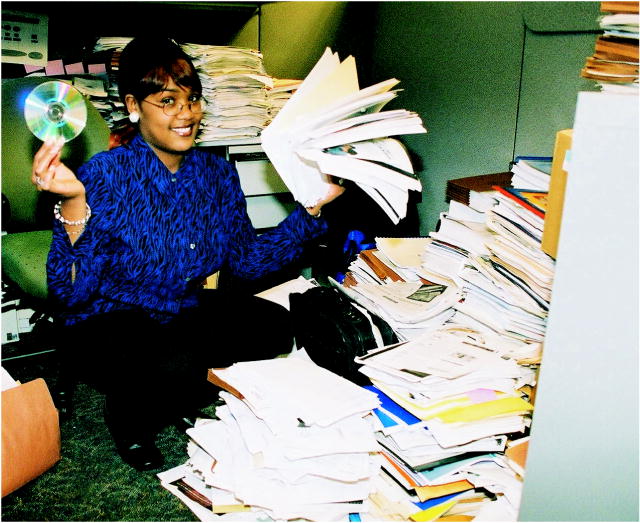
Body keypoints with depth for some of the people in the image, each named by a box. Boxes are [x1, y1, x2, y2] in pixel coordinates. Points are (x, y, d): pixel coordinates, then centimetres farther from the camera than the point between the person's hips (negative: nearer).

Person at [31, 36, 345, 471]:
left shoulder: (217, 173, -3)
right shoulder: (105, 176, -19)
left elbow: (246, 259, 2)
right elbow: (69, 293, -24)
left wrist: (311, 209, -5)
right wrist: (75, 204, -38)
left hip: (185, 311, 5)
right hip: (109, 324, -5)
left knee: (275, 326, -14)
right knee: (175, 368, -33)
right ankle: (125, 416, 3)